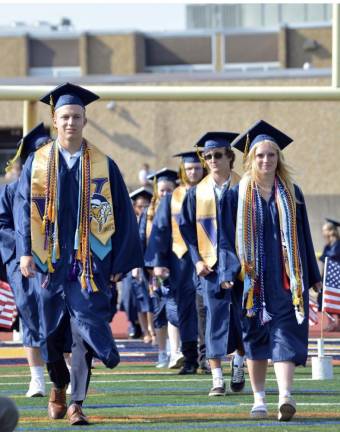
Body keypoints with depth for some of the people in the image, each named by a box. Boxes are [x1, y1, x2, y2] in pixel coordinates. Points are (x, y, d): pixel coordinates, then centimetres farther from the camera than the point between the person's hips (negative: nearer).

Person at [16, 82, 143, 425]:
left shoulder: (102, 165, 3)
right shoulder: (37, 163, 5)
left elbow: (123, 215, 4)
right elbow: (25, 209, 2)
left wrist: (121, 262, -1)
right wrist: (26, 252, -11)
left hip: (90, 261, -1)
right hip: (49, 258, 1)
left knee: (84, 329, -10)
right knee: (51, 330, 10)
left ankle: (76, 403, -8)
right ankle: (58, 386, 35)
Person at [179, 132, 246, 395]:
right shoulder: (198, 193, 4)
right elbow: (187, 227, 8)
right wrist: (197, 259, -3)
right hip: (212, 265, 1)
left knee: (242, 317, 6)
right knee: (215, 318, -3)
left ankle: (239, 364, 30)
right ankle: (217, 379, -3)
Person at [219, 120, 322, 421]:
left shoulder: (292, 194, 8)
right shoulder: (237, 196, 4)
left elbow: (303, 237, 12)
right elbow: (227, 238, 4)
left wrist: (312, 276, 12)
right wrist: (231, 271, -9)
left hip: (286, 279, 0)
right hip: (252, 279, 0)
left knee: (285, 336, -12)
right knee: (255, 338, 6)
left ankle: (285, 396, -26)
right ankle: (259, 399, 16)